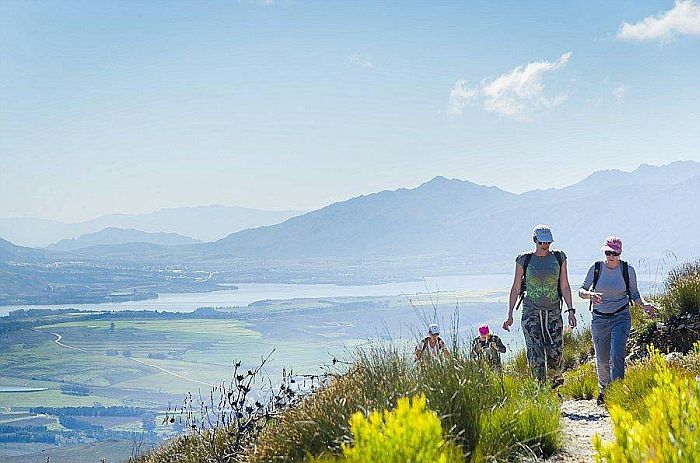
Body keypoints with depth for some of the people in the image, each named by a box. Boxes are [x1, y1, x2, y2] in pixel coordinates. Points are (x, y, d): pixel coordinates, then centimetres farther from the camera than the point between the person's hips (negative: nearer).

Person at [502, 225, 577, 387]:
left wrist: (571, 310, -2)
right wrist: (509, 315, 2)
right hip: (531, 311, -1)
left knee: (556, 351, 1)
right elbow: (516, 288, 4)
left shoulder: (559, 258, 4)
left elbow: (564, 286, 6)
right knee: (535, 352, -10)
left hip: (553, 311, 1)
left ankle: (557, 376, 31)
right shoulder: (524, 260, 0)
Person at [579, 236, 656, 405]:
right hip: (599, 319, 1)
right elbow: (581, 291, 1)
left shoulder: (628, 270, -3)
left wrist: (644, 304, -12)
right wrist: (590, 294, -21)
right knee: (602, 359, 8)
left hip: (621, 317, -1)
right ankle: (603, 390, 32)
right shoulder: (596, 268, -4)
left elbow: (634, 294, 8)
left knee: (617, 356, -17)